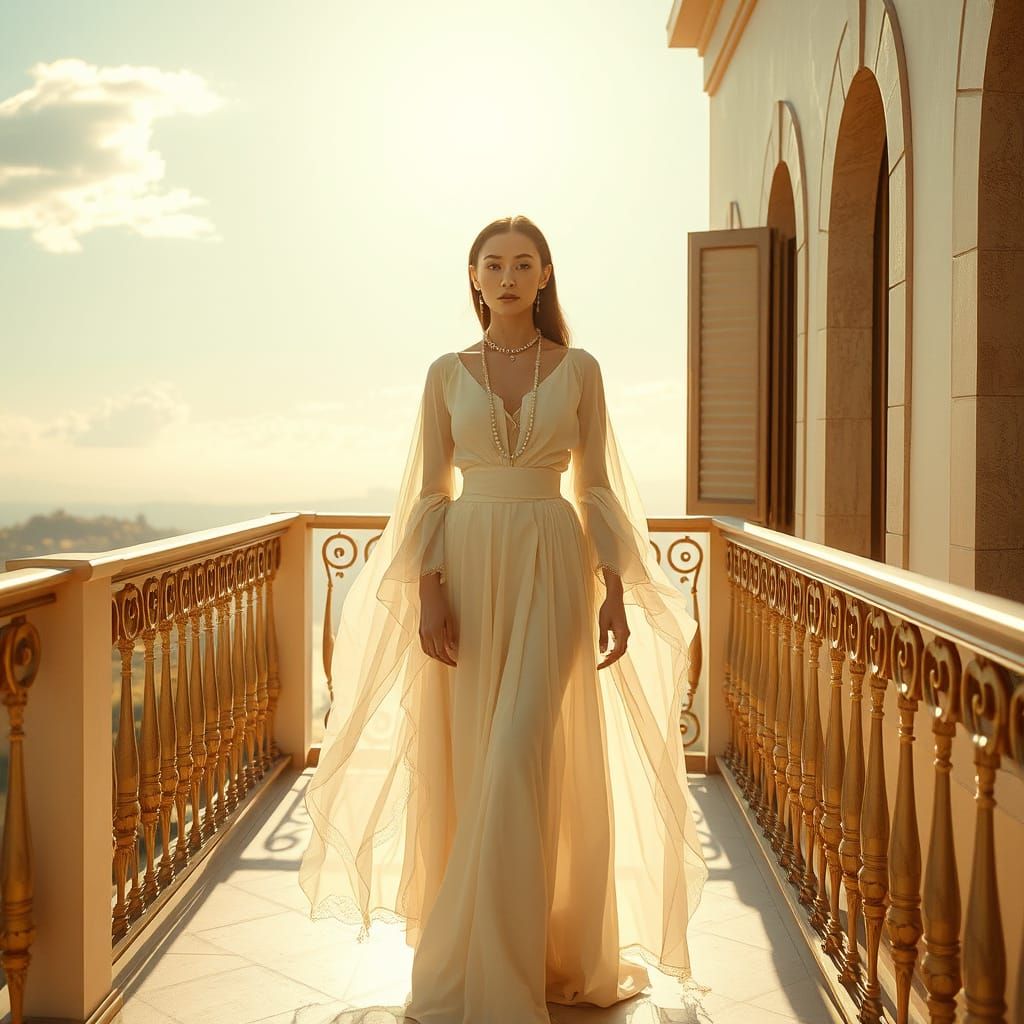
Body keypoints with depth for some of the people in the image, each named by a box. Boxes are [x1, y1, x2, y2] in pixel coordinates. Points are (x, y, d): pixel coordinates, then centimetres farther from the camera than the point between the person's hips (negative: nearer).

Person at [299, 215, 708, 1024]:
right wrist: (428, 594, -8)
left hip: (552, 569, -2)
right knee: (472, 764, 5)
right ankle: (494, 952, 24)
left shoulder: (579, 369, 5)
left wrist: (615, 590, -4)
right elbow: (431, 492, 4)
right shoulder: (447, 373, 7)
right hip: (469, 568, 2)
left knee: (520, 760, -11)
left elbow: (597, 486, 4)